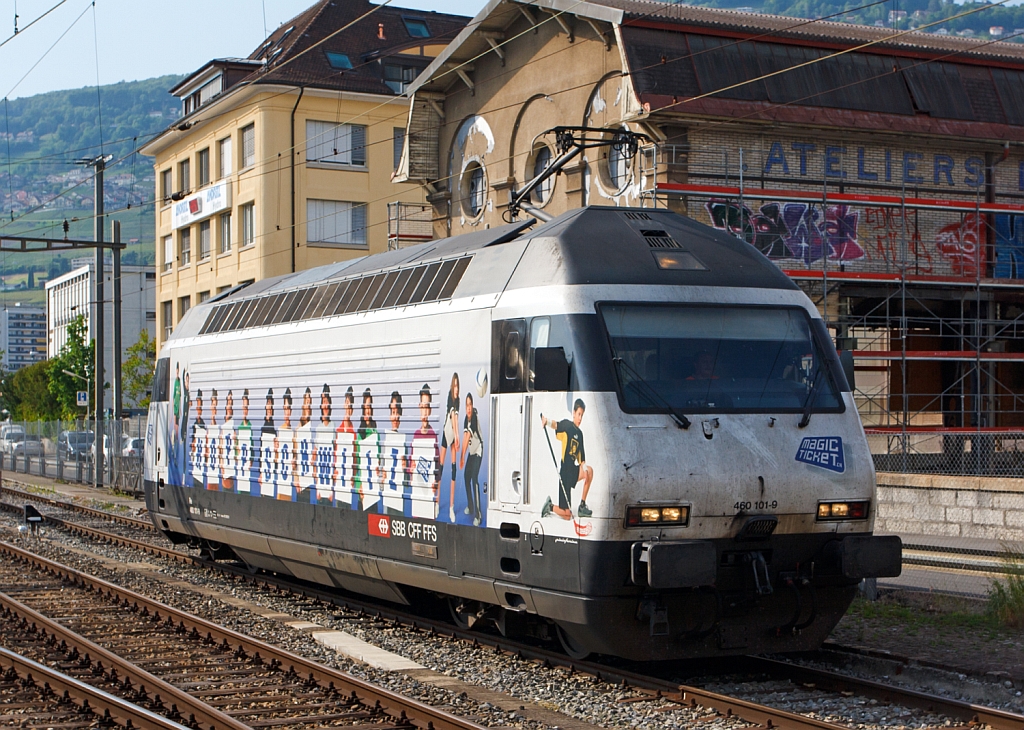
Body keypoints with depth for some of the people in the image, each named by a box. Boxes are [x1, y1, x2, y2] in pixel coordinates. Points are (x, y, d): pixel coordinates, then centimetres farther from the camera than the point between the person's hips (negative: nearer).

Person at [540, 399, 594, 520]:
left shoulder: (580, 434, 10)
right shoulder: (567, 425, -7)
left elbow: (581, 458, 10)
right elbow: (556, 425, -29)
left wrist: (584, 468, -10)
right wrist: (546, 421, -51)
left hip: (574, 470, 7)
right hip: (565, 472, -7)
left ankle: (582, 506, -5)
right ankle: (550, 506, 22)